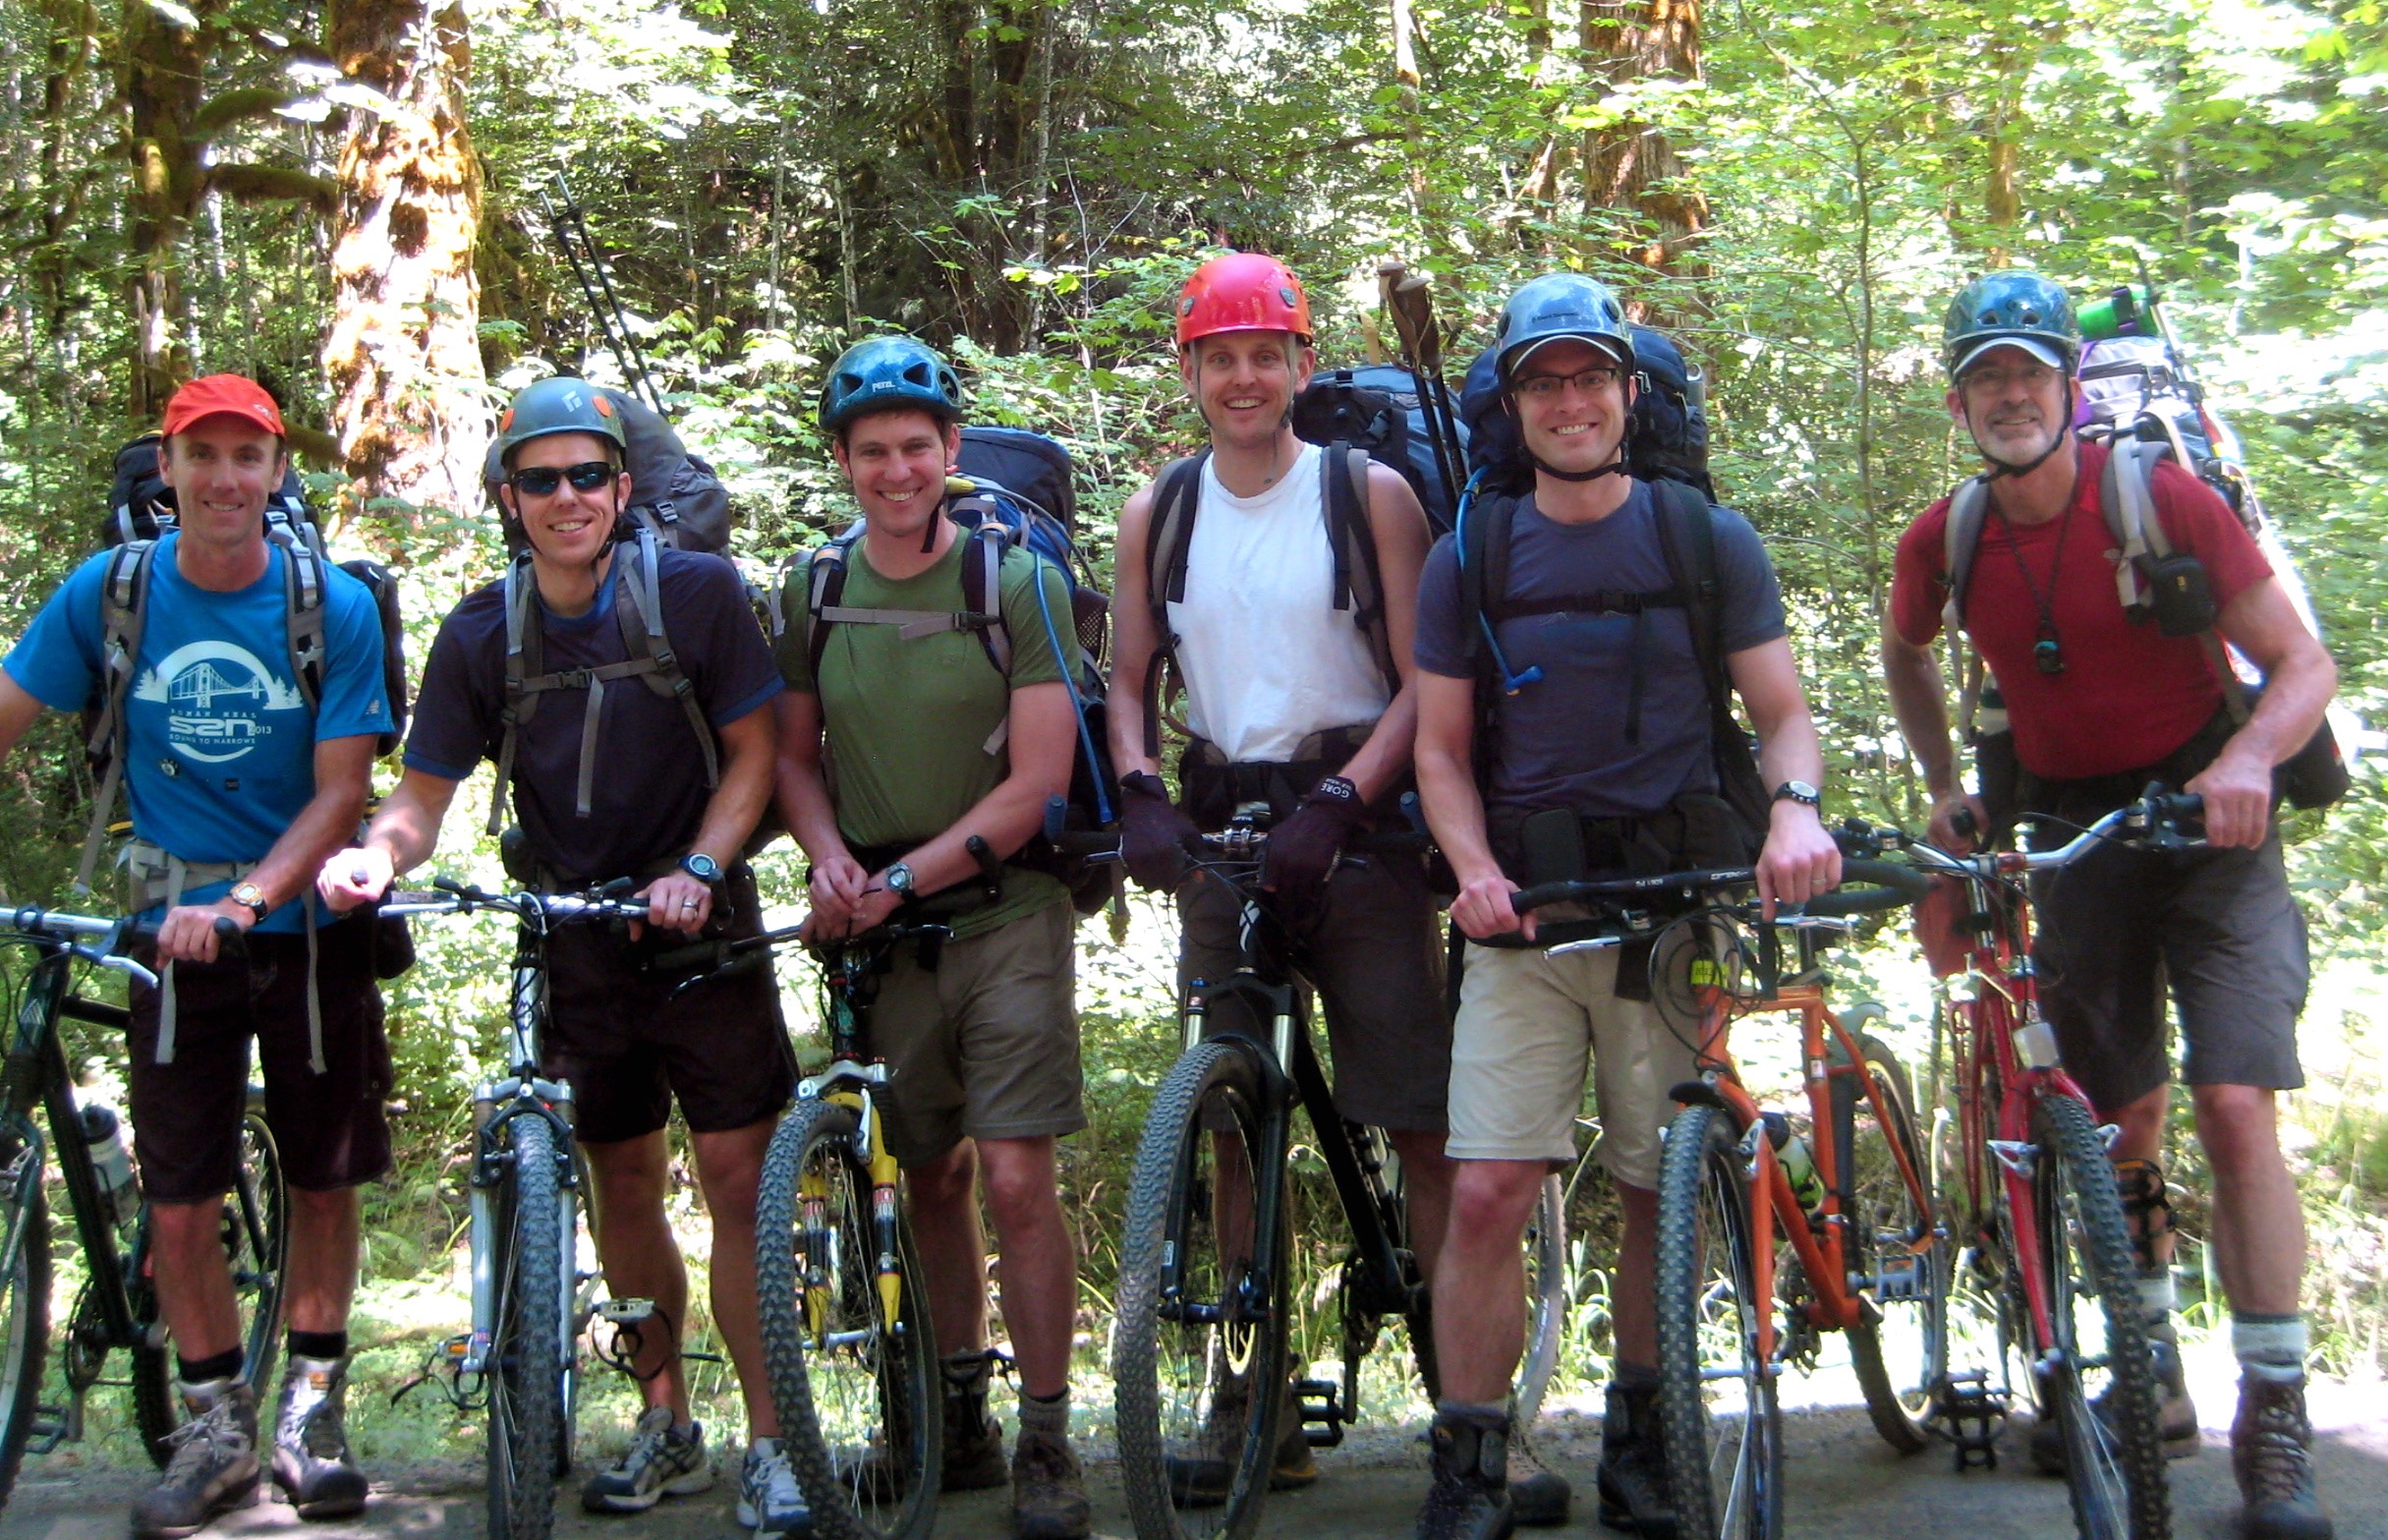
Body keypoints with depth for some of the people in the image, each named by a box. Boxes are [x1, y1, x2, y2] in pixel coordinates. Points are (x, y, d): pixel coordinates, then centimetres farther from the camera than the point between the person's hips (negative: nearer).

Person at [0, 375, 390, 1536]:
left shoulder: (336, 608, -8)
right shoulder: (105, 592, -4)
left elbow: (340, 793, -9)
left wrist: (247, 901, -23)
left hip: (310, 926, 0)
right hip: (175, 930, 0)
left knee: (325, 1181, 8)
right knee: (178, 1206, -1)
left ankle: (311, 1407, 26)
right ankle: (218, 1428, 17)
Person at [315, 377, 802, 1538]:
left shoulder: (695, 592, -9)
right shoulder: (480, 635, -2)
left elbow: (752, 751, -5)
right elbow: (425, 794, -2)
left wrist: (698, 870, -19)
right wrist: (375, 855, -24)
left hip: (694, 922, -3)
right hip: (572, 937, 3)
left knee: (737, 1176, -7)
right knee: (621, 1187, 11)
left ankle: (770, 1442, 2)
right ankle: (666, 1429, 26)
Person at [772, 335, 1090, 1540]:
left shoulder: (1017, 581, -6)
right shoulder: (812, 593, 5)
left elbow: (1038, 777, -10)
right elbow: (794, 755, 12)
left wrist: (906, 876, -16)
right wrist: (831, 858, -8)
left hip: (1004, 913, -4)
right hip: (878, 934, 4)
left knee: (1017, 1178, -10)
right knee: (931, 1177, 12)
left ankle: (1047, 1443, 0)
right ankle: (960, 1423, 24)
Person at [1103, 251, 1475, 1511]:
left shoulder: (1369, 494, -1)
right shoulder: (1156, 514, 9)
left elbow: (1422, 681, -4)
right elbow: (1130, 682, 13)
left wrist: (1341, 801, -17)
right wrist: (1142, 794, -5)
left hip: (1355, 827, -3)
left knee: (1423, 1122, -6)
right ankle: (1259, 1405, 14)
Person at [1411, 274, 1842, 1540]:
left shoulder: (1710, 541, 6)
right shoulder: (1467, 560, 8)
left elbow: (1782, 710, 5)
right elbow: (1442, 747, 9)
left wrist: (1796, 804, -17)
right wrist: (1474, 867, -10)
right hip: (1526, 910, 0)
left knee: (1665, 1196, 6)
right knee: (1488, 1190, -10)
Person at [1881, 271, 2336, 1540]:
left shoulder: (2162, 500, -15)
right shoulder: (1942, 541, -5)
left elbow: (2303, 663, -14)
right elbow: (1905, 653, 19)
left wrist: (2248, 759, -32)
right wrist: (1944, 788, 11)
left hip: (2205, 818, -3)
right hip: (2069, 830, 3)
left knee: (2235, 1107, -15)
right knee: (2117, 1120, 6)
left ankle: (2275, 1415, -8)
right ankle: (2152, 1377, 22)